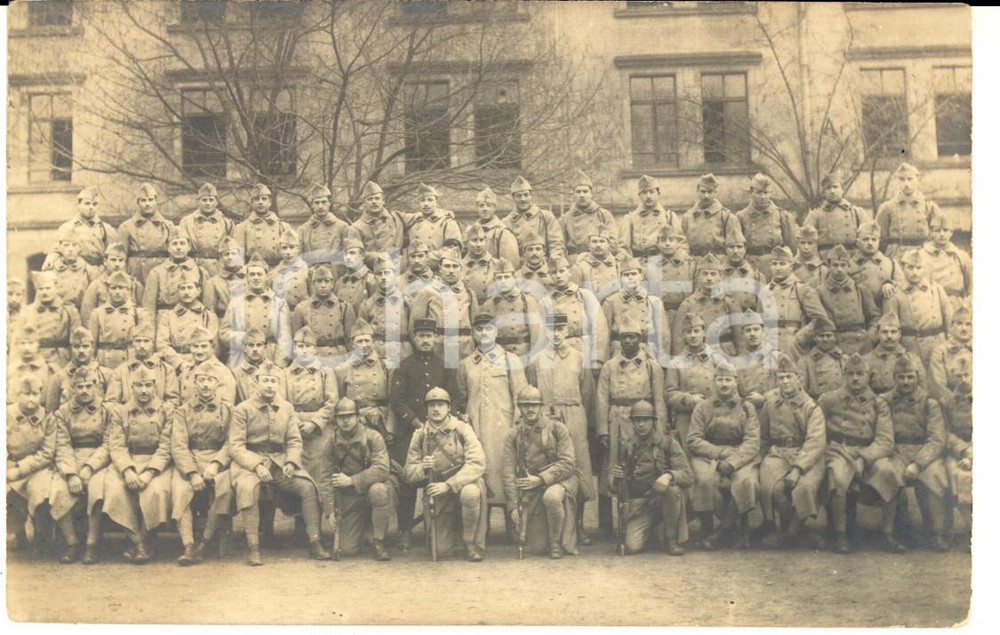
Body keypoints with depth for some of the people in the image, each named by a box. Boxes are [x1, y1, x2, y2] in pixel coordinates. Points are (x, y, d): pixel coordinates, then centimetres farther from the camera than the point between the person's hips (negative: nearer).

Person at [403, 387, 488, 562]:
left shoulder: (462, 430, -7)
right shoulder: (420, 435, 2)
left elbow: (477, 463, -20)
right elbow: (408, 472, 4)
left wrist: (448, 485, -28)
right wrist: (422, 468, -20)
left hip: (464, 483, -2)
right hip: (436, 493, 2)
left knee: (471, 493, -39)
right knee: (440, 550, -5)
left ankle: (473, 546, -15)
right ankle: (451, 525, 33)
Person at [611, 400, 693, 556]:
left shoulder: (668, 442, -2)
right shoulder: (628, 446, 5)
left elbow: (688, 475, -13)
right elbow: (621, 485, 13)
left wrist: (669, 475, -34)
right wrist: (616, 475, -11)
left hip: (665, 500, -1)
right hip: (640, 504, 1)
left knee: (674, 489, -36)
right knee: (632, 546, -21)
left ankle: (671, 539, -12)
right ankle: (654, 529, 16)